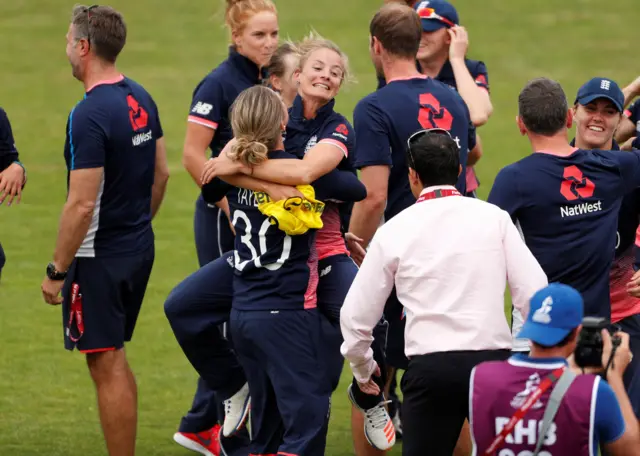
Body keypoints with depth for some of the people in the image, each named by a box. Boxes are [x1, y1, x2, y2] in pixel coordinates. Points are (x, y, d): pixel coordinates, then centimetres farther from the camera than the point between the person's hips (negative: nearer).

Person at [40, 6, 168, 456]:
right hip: (139, 248, 9)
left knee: (107, 367, -2)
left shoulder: (89, 115, -22)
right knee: (114, 359, 19)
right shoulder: (141, 99, 5)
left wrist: (57, 271, -16)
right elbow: (161, 173, 14)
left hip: (100, 257, -9)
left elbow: (82, 204, -23)